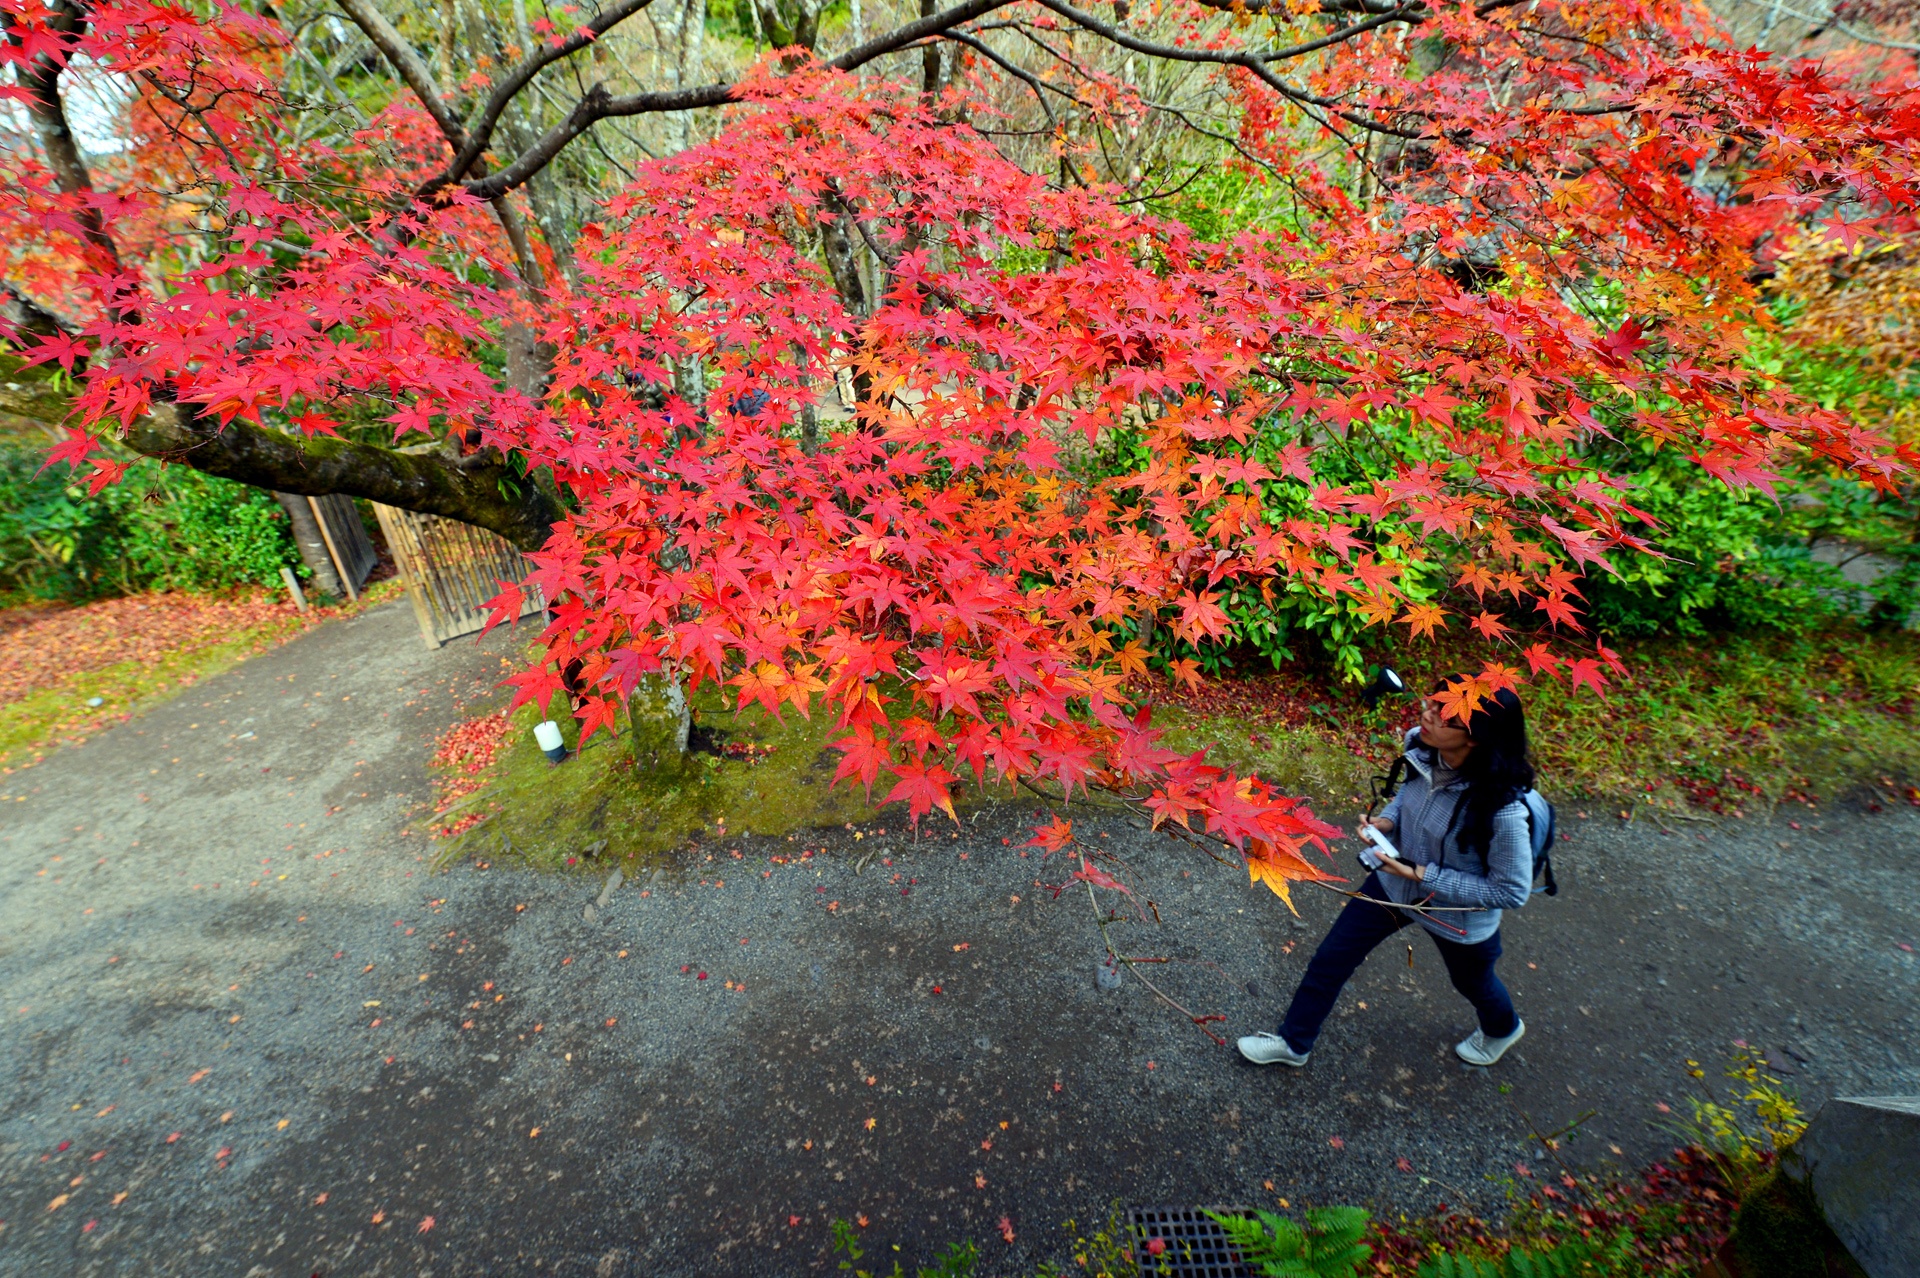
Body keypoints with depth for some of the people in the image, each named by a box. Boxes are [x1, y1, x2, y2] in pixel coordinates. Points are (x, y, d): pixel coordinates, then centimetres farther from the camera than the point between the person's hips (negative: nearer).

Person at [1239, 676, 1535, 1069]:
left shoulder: (1502, 809, -38)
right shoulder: (1422, 748, -21)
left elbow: (1512, 891, -24)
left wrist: (1424, 876, -26)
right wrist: (1387, 819, -16)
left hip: (1459, 913, -4)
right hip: (1395, 881, 4)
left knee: (1472, 982, 30)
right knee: (1331, 958, 10)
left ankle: (1502, 1029, 68)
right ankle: (1293, 1042, 34)